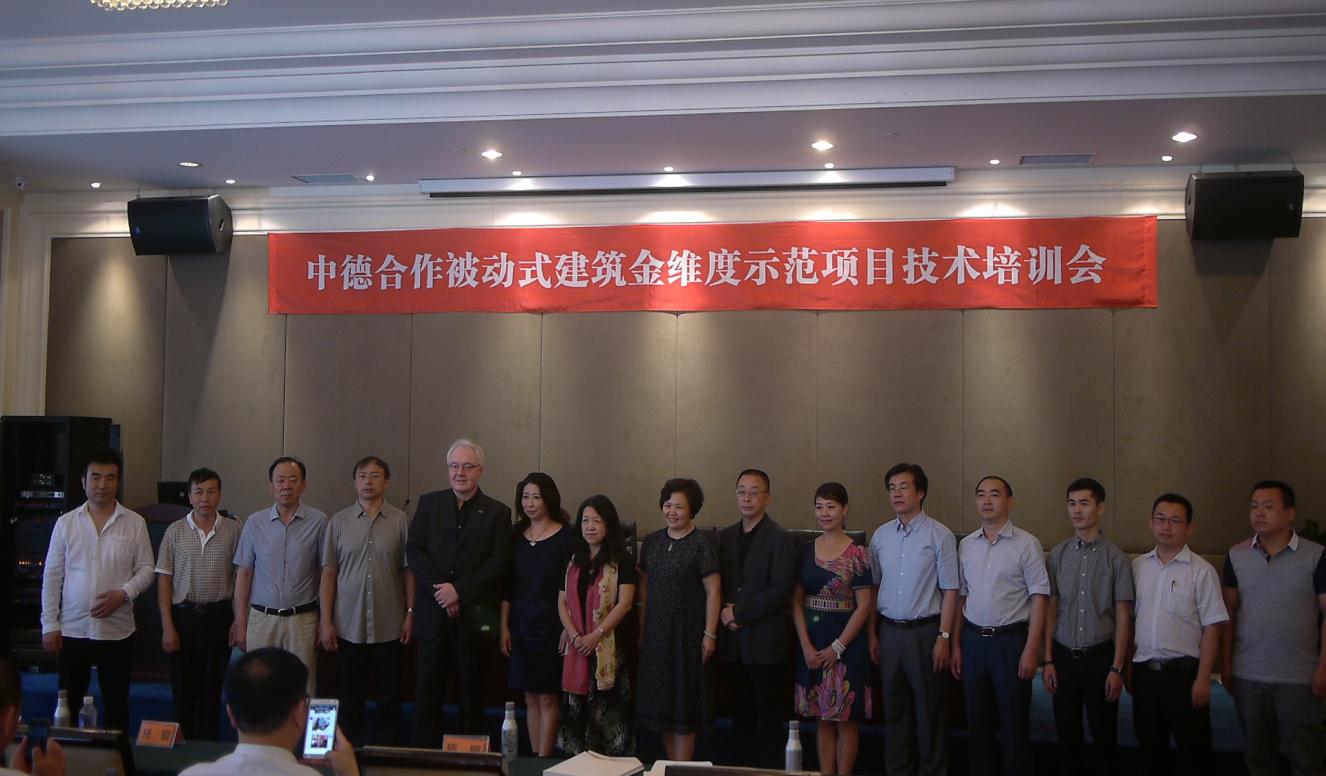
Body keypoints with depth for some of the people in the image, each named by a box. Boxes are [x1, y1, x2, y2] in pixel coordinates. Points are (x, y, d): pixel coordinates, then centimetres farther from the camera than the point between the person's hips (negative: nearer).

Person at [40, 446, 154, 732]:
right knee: (68, 705, 7)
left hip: (118, 631, -1)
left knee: (117, 704, 7)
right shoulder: (66, 523, 3)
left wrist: (123, 593, -16)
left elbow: (146, 568, 2)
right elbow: (52, 577, 3)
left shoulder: (134, 523, 0)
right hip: (72, 630, 1)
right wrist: (50, 625, -1)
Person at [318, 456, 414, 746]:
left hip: (390, 627, 0)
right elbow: (329, 573, 3)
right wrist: (325, 622, -1)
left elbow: (409, 570, 3)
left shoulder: (400, 521, 0)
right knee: (349, 701, 10)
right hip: (348, 627, 1)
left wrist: (410, 614, -3)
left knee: (389, 701, 8)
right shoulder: (339, 522, 2)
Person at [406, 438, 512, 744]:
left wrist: (458, 590, -15)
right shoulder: (429, 503, 9)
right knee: (426, 692, 5)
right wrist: (439, 588, -11)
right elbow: (413, 550, 1)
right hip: (432, 613, 2)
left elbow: (497, 564, -5)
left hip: (473, 616, -2)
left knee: (471, 694, 6)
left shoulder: (497, 513, 1)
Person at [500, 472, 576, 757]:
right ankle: (534, 758, 15)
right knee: (531, 698, 9)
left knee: (547, 697, 0)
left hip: (550, 624, -4)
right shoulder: (516, 535, 8)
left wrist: (568, 627, -13)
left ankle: (543, 759, 6)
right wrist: (504, 626, 5)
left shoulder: (565, 536, -6)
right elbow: (507, 586, 9)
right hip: (521, 624, 4)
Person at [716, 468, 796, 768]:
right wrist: (723, 612, -5)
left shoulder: (780, 538, -6)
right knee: (741, 716, 11)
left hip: (765, 641, -5)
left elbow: (781, 591, -13)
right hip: (732, 642, 5)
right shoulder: (725, 536, 12)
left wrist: (739, 612, -13)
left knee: (769, 717, 2)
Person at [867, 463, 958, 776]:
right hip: (889, 630, 4)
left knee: (930, 709, 6)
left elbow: (950, 591, -7)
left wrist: (944, 637, -11)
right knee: (894, 709, 13)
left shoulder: (940, 535, -8)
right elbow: (873, 587, 10)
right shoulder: (881, 535, 5)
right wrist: (872, 633, 7)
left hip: (925, 631, -4)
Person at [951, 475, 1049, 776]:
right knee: (977, 719, 13)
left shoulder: (1026, 544, -6)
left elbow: (1039, 598, -7)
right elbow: (959, 596, 10)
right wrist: (955, 645, 7)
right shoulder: (966, 545, 7)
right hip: (973, 638, 4)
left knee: (1014, 720, 4)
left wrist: (1031, 649, -12)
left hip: (1012, 639, -4)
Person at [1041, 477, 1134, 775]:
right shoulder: (1058, 555, 2)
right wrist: (1048, 661, 2)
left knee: (1104, 737, 7)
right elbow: (1050, 609, 5)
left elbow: (1123, 616, -3)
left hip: (1100, 657, -2)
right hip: (1064, 657, 2)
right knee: (1067, 737, 10)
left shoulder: (1115, 558, -4)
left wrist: (1117, 668, -6)